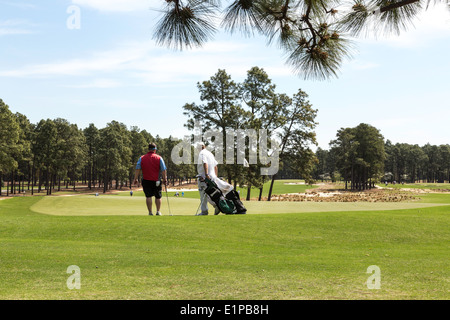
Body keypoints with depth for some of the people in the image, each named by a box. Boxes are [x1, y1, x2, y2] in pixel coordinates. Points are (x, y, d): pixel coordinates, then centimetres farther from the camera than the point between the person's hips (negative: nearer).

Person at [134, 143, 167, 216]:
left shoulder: (142, 158, 1)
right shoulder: (159, 158, -2)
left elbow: (137, 169, -3)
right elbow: (163, 170, -5)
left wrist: (135, 179, -1)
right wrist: (165, 180, 0)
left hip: (146, 180, 0)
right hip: (156, 181, 0)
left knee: (148, 196, 3)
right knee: (158, 197, 14)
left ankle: (150, 212, -1)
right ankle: (158, 211, 14)